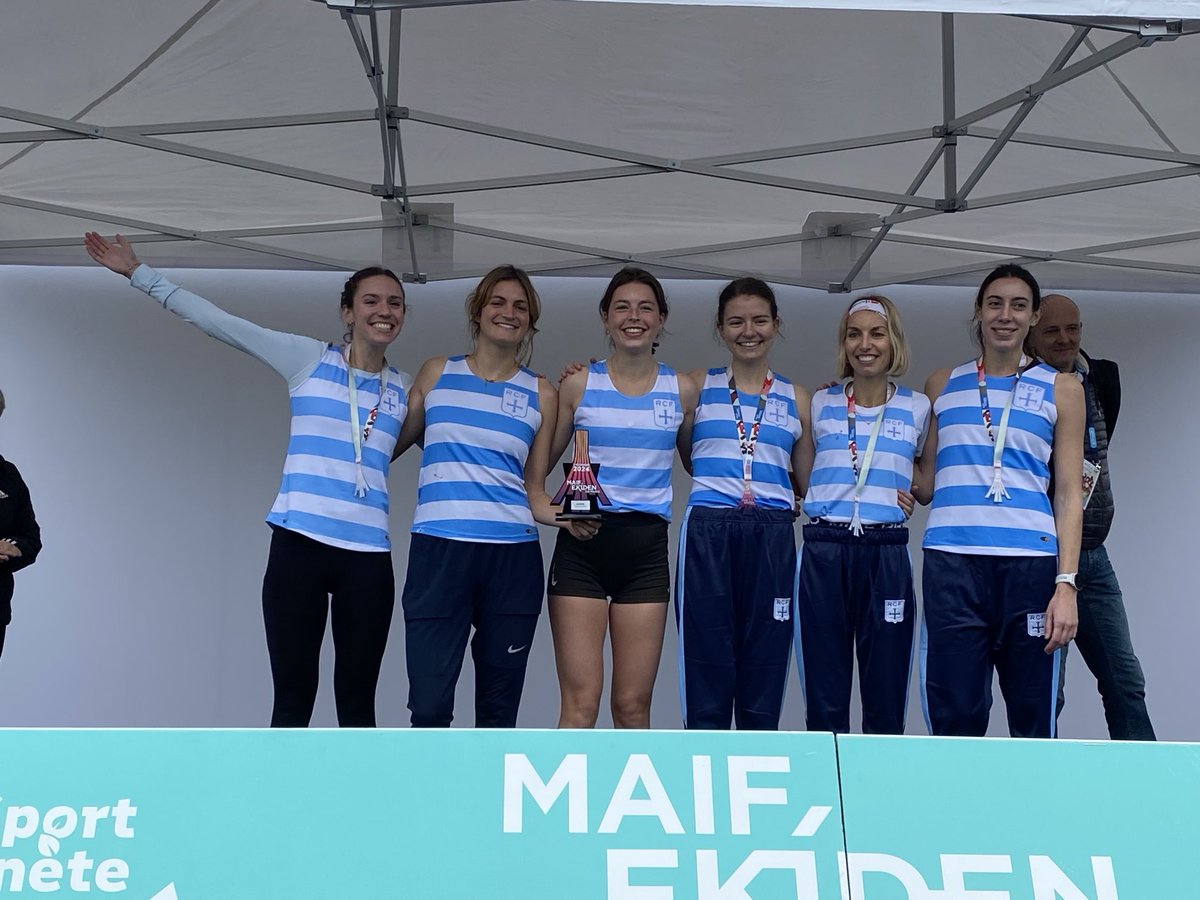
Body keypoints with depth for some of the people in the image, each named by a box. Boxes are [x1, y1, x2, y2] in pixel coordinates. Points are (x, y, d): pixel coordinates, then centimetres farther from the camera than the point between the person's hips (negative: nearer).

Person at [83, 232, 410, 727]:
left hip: (367, 557, 2)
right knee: (292, 699, 0)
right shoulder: (308, 359, 5)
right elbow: (217, 320, 5)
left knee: (357, 701, 6)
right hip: (298, 547, -2)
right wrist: (138, 273, 5)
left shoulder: (405, 390, 12)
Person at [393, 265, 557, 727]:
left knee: (499, 707, 8)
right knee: (429, 705, -5)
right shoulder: (436, 373, 10)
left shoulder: (541, 394, 10)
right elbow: (390, 447, 18)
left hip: (513, 557, 1)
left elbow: (534, 489, 11)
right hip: (438, 551, -1)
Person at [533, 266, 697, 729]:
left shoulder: (682, 389, 7)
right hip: (582, 547, -1)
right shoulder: (579, 384, 4)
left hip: (647, 548, 2)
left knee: (633, 707, 6)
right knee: (580, 704, -5)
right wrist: (556, 515, -11)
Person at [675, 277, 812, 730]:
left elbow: (807, 484, 16)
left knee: (764, 679, 4)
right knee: (707, 674, -2)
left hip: (772, 538, 1)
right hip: (708, 532, -1)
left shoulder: (797, 399, 14)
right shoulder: (698, 387, 11)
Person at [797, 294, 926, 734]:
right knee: (824, 701, 4)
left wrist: (911, 491, 2)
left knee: (886, 701, 2)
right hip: (824, 552, 1)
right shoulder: (821, 404, 10)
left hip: (886, 555, 0)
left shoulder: (917, 408, 8)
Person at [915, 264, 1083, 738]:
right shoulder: (943, 384, 15)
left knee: (1033, 717, 2)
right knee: (954, 718, -2)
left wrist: (1066, 583, -3)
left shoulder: (1061, 390, 12)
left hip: (1030, 561, 0)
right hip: (952, 561, 1)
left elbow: (1068, 494, 7)